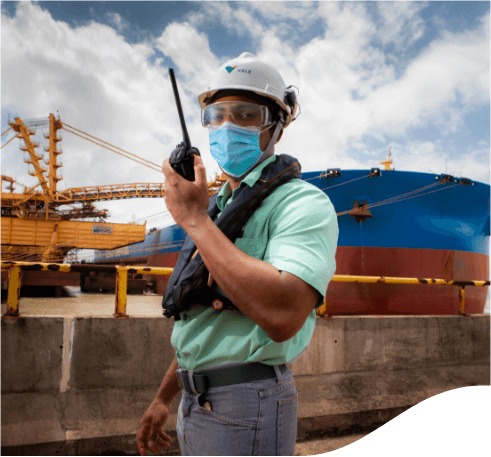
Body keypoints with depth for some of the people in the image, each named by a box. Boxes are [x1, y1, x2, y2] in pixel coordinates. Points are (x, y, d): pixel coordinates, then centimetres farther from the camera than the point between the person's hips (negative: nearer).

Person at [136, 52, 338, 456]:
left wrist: (194, 219, -24)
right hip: (196, 403, 8)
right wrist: (163, 398, 20)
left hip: (247, 408, -7)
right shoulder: (218, 207, 13)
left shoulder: (302, 203, -14)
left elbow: (283, 316, -32)